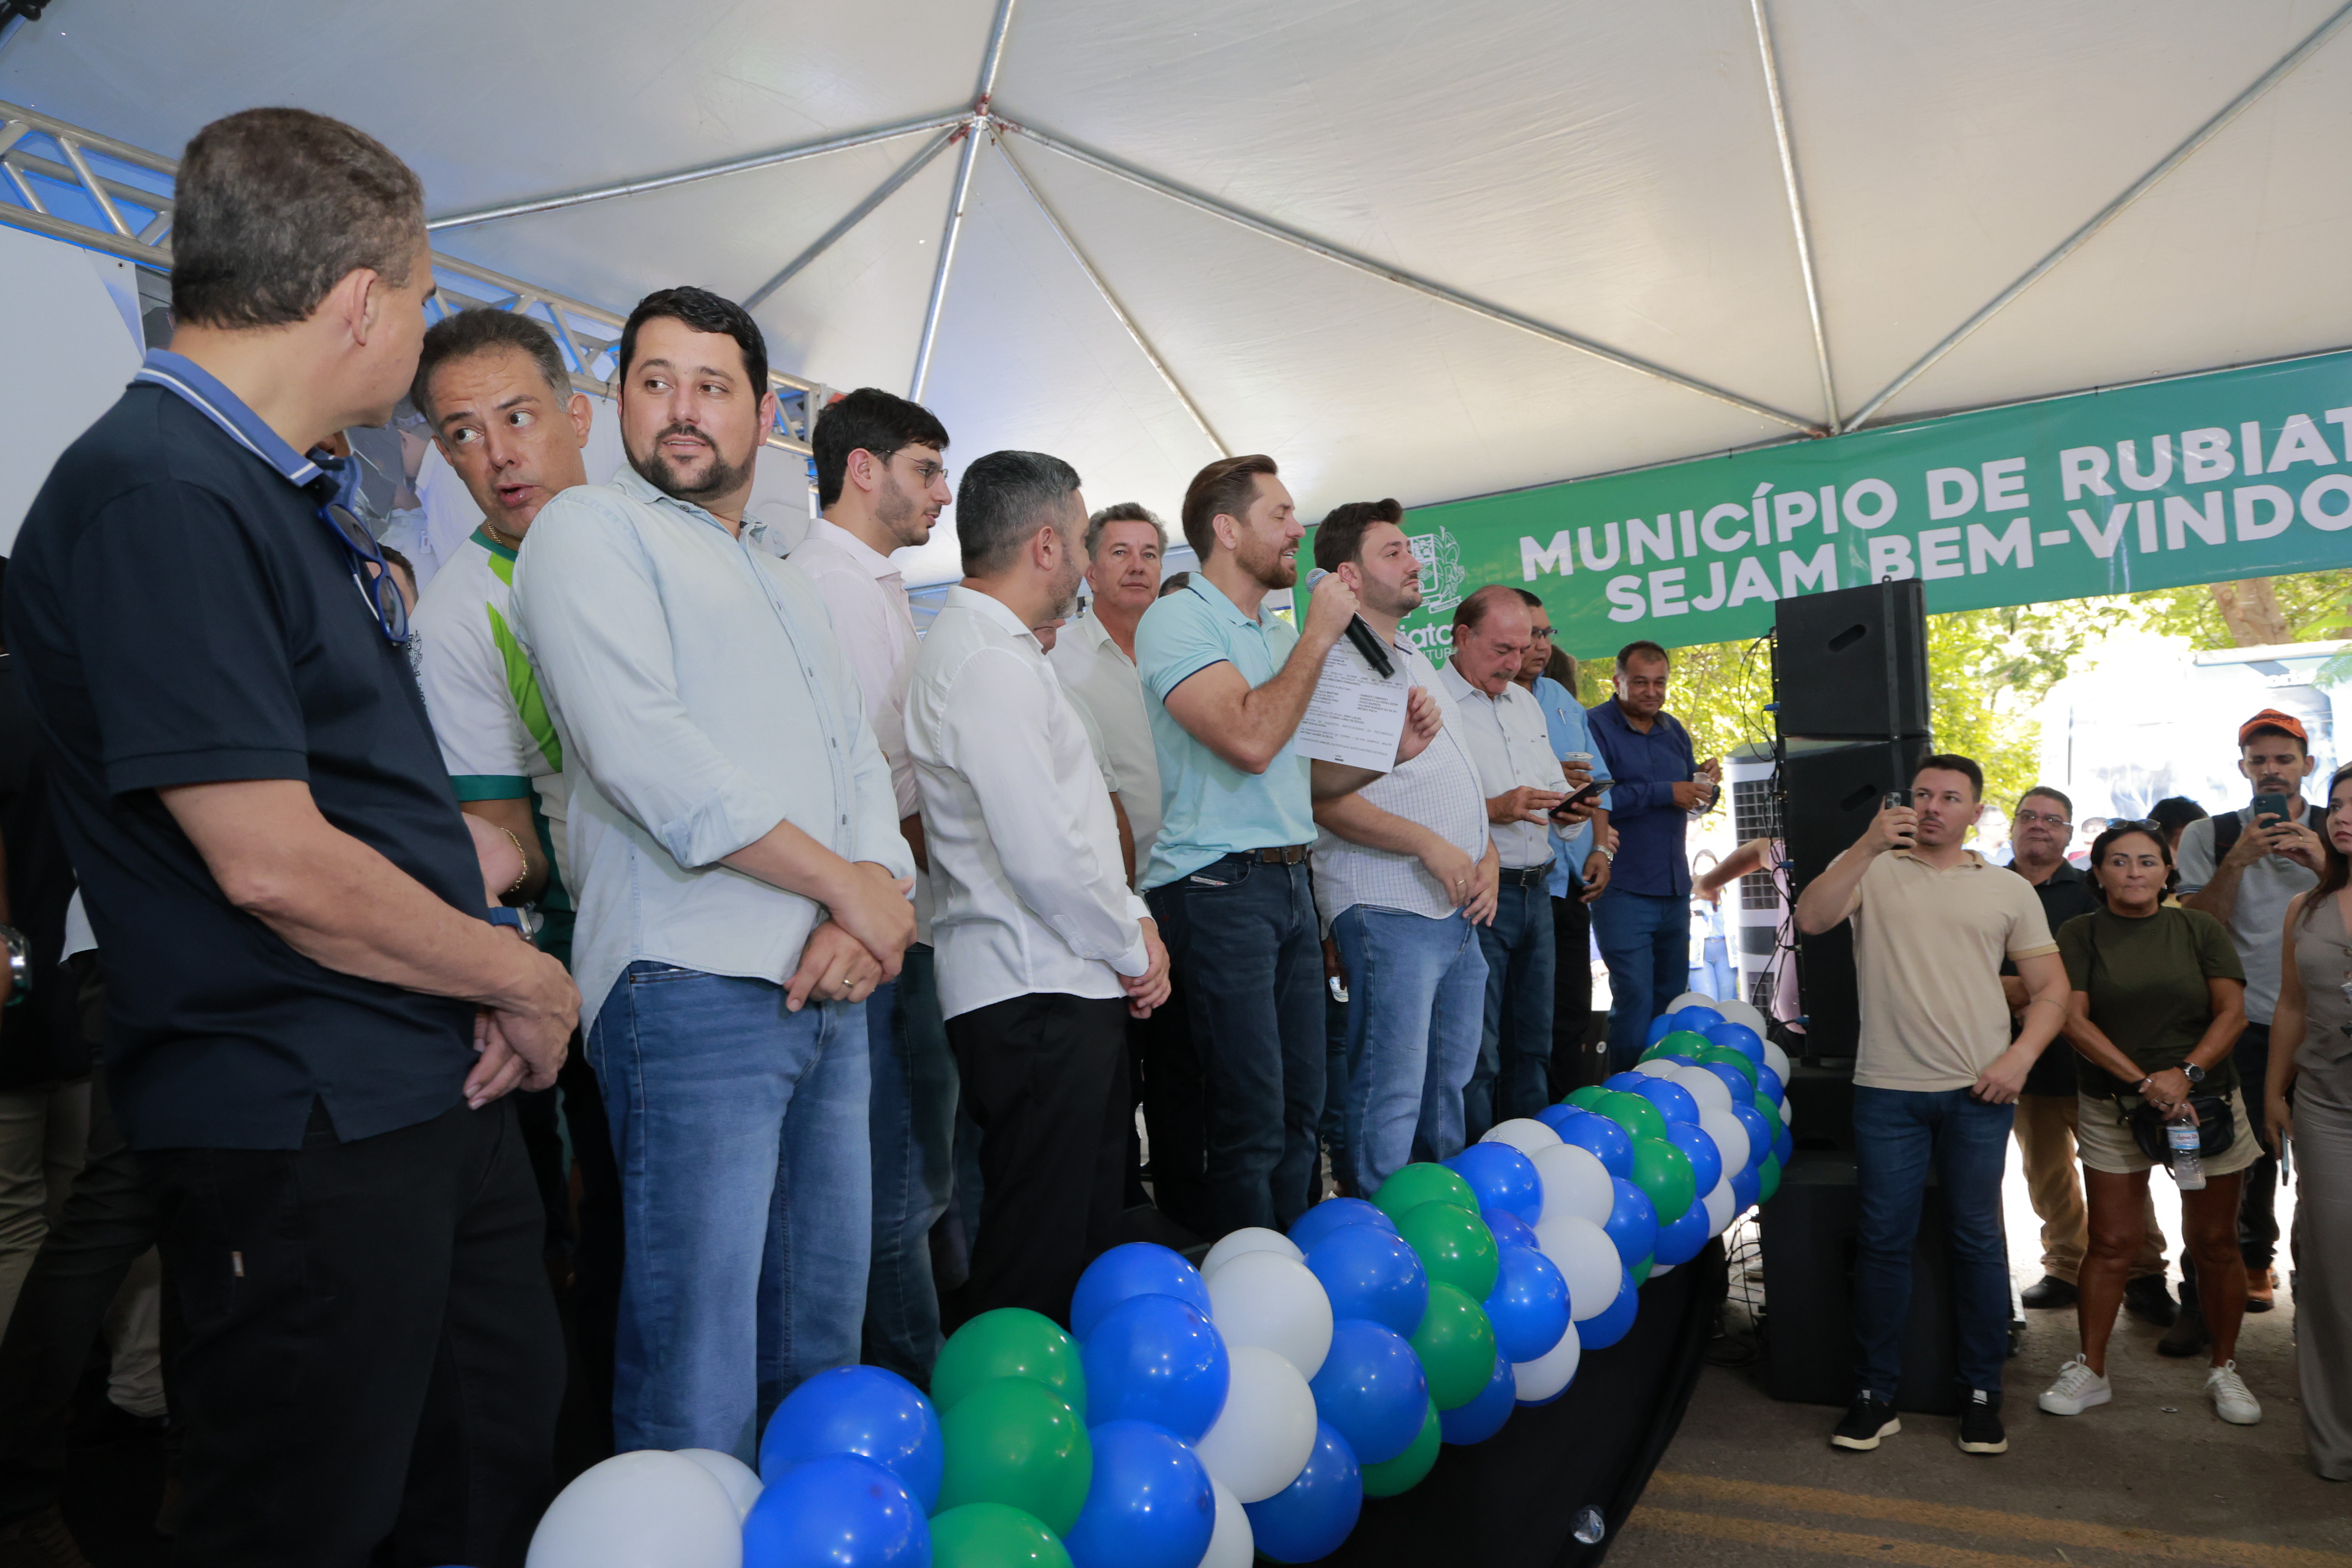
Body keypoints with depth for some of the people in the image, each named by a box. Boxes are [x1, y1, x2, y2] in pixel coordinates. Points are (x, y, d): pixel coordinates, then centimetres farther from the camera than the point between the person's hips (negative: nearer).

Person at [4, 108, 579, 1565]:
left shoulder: (292, 499, 13)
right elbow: (272, 862, -23)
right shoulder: (157, 495, -18)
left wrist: (488, 954, 2)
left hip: (446, 1089, 9)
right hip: (302, 1128, -9)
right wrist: (522, 976, -10)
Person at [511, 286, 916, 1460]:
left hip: (829, 991, 8)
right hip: (693, 988, -7)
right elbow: (649, 758, -13)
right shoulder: (590, 529, 1)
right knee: (698, 1393, -4)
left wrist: (870, 907, -5)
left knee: (820, 1350, 14)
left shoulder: (787, 588, 25)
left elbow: (862, 764, 16)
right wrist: (847, 884, -9)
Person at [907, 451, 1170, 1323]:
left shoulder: (1004, 652, 18)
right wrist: (1133, 951, -7)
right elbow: (1043, 855, -22)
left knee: (1087, 1235, 18)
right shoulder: (989, 663, -16)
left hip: (1070, 990, 11)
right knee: (1036, 1260, -2)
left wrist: (1134, 919, 10)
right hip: (1036, 996, -11)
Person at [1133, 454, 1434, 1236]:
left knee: (1301, 1109, 13)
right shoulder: (1178, 620, -8)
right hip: (1219, 887, -8)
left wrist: (1393, 746, 5)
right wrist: (1318, 633, -13)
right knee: (1253, 1122, -4)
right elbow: (1251, 740, -23)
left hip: (1290, 883, 8)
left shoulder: (1280, 632, 18)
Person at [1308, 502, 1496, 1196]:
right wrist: (1429, 845, -20)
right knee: (1390, 1096, -6)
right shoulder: (1334, 666, -9)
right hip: (1390, 910, -9)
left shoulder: (1418, 664, 20)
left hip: (1461, 910, 9)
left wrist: (1487, 855, 8)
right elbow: (1324, 799, -18)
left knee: (1450, 1084, 16)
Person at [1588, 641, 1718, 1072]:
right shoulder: (1596, 727, -8)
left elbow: (1692, 796, 21)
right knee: (1635, 1001, -8)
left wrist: (1707, 781, -1)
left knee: (1673, 998, 14)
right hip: (1623, 889, -8)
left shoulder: (1673, 729, 16)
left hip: (1674, 887, 8)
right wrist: (1664, 793, -20)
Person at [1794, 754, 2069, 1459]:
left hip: (1979, 1092, 1)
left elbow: (2052, 988, 10)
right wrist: (1869, 845, -18)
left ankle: (1982, 1392, 22)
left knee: (1977, 1237, 7)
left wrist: (2020, 1057, -6)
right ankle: (1876, 1393, 14)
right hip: (1887, 1089, -1)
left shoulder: (2008, 890, 10)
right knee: (1884, 1239, 4)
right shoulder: (1870, 869, 6)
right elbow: (1811, 920, -12)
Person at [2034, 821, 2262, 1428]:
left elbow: (2232, 1011, -3)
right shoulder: (2080, 934, 1)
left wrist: (2186, 1073, -17)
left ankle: (2224, 1369, 24)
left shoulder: (2198, 929, 4)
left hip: (2207, 1102, 1)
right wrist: (2143, 1083, -17)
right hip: (2113, 1109, -1)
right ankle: (2090, 1371, 11)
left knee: (2215, 1242, 7)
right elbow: (2075, 1019, -7)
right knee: (2112, 1242, 1)